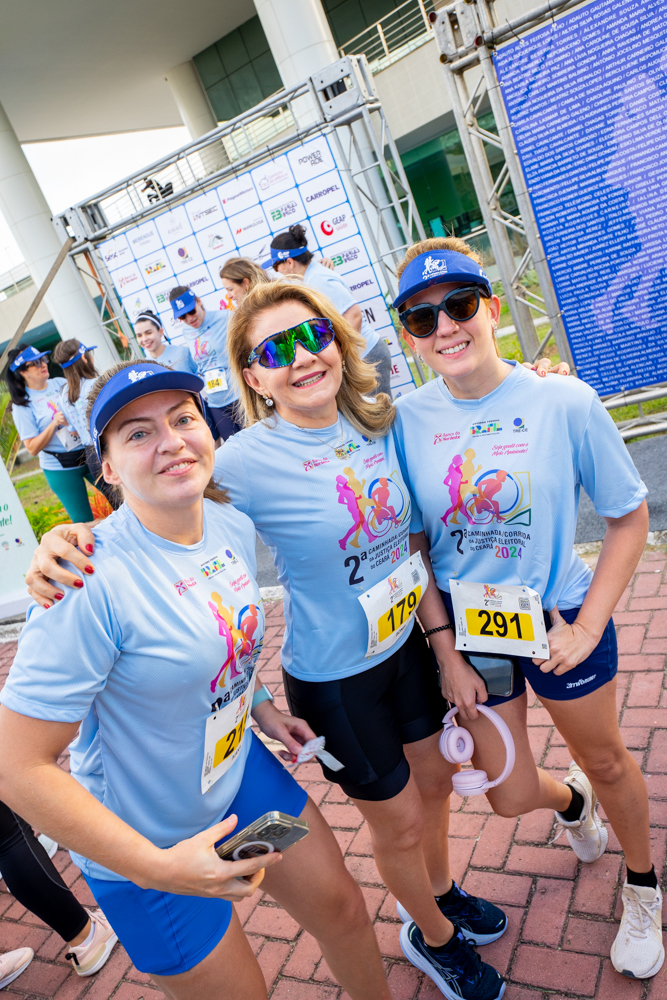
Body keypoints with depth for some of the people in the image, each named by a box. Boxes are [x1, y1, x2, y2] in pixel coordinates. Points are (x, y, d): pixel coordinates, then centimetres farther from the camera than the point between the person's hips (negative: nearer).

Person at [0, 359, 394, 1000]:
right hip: (144, 848, -6)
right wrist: (159, 869, -26)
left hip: (241, 771, 6)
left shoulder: (235, 526, -8)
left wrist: (258, 706, 2)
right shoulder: (89, 583, -32)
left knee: (341, 906, 21)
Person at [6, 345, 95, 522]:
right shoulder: (22, 405, -8)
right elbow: (33, 448, -12)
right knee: (84, 521, 3)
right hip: (61, 468, -4)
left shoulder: (61, 383, 4)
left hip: (90, 453, 4)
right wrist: (54, 423, -23)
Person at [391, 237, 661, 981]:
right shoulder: (406, 421, -14)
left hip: (559, 619, -1)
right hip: (467, 629, 2)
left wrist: (588, 626, -14)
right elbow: (413, 546, -5)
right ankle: (572, 800, 53)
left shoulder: (564, 402, -19)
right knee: (511, 797, 13)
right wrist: (446, 651, -8)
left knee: (606, 761, 21)